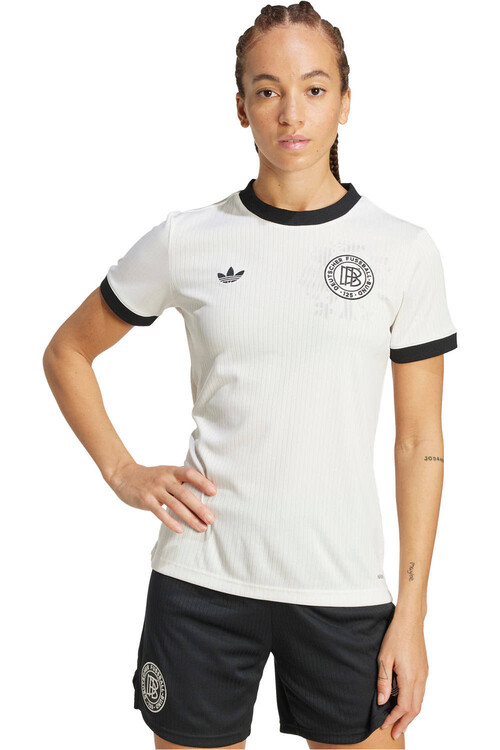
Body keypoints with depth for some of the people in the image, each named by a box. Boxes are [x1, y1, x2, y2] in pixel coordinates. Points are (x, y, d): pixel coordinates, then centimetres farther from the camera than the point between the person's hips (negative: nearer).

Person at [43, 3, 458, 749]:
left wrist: (413, 612, -2)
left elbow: (420, 443, 1)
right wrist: (122, 473, 2)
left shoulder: (404, 250, -1)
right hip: (201, 579, 1)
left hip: (344, 589, 0)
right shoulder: (186, 241, 0)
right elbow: (66, 354, 14)